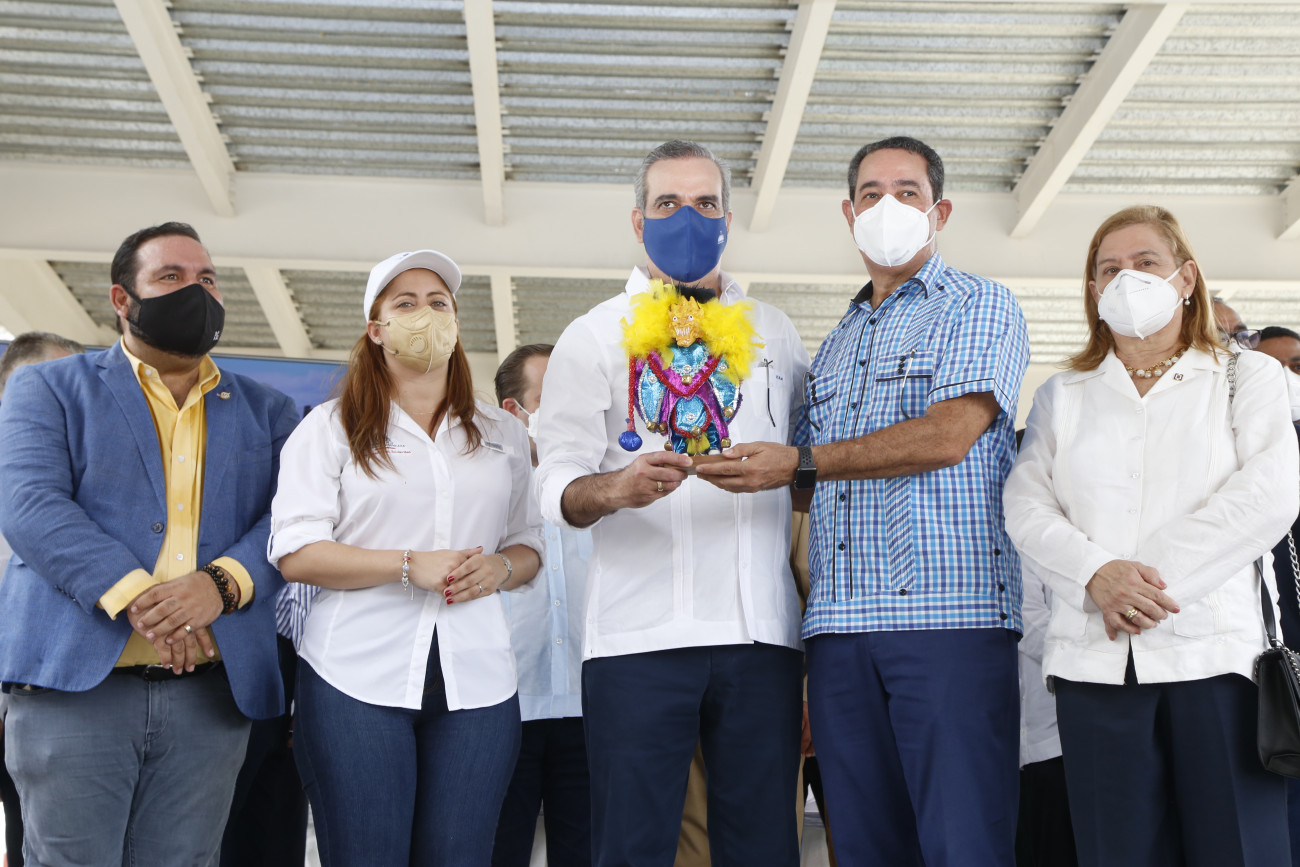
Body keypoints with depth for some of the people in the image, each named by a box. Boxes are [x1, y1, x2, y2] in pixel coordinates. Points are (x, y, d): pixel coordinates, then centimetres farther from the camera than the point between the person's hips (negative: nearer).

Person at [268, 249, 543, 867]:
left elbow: (528, 545, 20)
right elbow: (295, 553, -4)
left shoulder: (502, 434, 17)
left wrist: (500, 569, -5)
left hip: (475, 682, 3)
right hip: (357, 677, -3)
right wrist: (410, 565, -14)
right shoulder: (330, 428, 6)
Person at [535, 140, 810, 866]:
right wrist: (614, 488, -23)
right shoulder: (595, 336, 9)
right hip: (640, 635, -2)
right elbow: (559, 488, -1)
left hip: (762, 634, 2)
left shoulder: (776, 334, 17)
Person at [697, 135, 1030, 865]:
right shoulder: (836, 344, 25)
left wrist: (801, 463, -10)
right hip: (839, 625, 6)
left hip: (948, 615, -6)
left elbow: (948, 435, -11)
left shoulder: (981, 305, 5)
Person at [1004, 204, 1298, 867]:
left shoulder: (1247, 376, 13)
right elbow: (1025, 506, 6)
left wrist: (1151, 577, -11)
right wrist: (1098, 574, -13)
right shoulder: (1062, 395, 19)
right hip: (1095, 657, 2)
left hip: (1215, 649, -1)